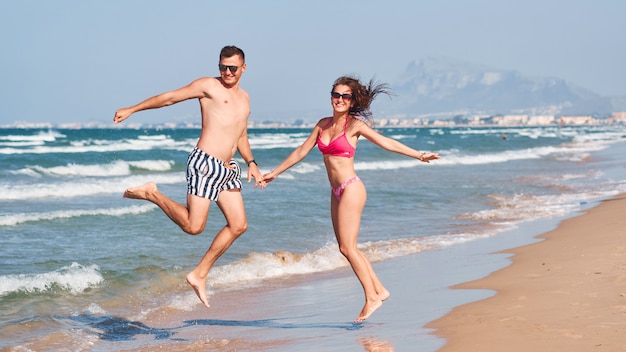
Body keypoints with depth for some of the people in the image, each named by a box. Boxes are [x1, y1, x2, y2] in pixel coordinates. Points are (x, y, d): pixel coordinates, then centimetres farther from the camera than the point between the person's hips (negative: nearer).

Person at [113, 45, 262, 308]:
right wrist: (132, 110, -3)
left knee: (239, 225, 2)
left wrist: (251, 163, 17)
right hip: (204, 163, -7)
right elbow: (169, 97, 0)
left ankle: (199, 274, 11)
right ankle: (151, 194, 8)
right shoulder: (209, 86, 1)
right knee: (194, 226, -14)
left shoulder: (244, 98, 22)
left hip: (228, 170, 8)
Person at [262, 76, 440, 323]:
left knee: (347, 247, -9)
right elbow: (301, 151, 19)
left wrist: (419, 155, -13)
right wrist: (275, 173, 23)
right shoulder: (323, 124, 11)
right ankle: (379, 290, 17)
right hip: (336, 191, 7)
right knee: (347, 247, 7)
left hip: (350, 189, -7)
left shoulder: (355, 124, -6)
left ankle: (372, 298, 0)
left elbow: (386, 143, -6)